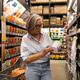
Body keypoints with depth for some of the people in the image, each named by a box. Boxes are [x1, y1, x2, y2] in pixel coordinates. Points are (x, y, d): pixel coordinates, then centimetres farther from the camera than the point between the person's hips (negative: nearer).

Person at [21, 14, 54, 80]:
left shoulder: (46, 35, 4)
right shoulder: (25, 38, -7)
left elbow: (51, 48, 12)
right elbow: (26, 59, -14)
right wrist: (43, 53, -20)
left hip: (46, 67, 3)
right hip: (32, 69, -2)